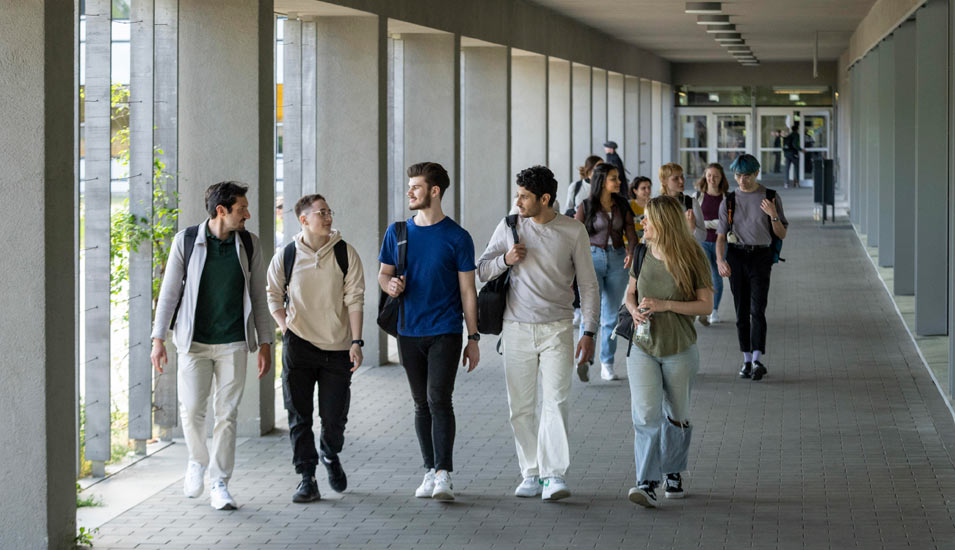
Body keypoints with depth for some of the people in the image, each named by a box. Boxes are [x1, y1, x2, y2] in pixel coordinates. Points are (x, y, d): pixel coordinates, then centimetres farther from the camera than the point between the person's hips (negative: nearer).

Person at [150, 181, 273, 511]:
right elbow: (169, 292, 2)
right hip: (194, 341, -1)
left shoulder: (249, 245, 4)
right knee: (191, 411, -5)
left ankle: (220, 486, 7)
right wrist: (158, 338, -2)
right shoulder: (186, 241, -2)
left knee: (227, 414, -1)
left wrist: (265, 343, 6)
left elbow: (258, 296, 10)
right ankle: (197, 462, 25)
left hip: (233, 343, 1)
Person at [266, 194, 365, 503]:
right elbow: (274, 297, 11)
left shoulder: (345, 254, -1)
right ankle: (307, 480, 5)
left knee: (334, 415, 4)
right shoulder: (285, 256, 0)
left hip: (337, 348, 0)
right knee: (299, 416, -2)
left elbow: (354, 300, -2)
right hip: (298, 347, 0)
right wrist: (286, 329, 0)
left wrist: (356, 342, -8)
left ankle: (330, 455, 35)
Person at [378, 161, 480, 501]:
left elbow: (467, 290, 0)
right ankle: (430, 471, 16)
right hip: (409, 332, 4)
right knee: (421, 404, 9)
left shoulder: (457, 237, -2)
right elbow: (384, 274, 17)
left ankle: (444, 474, -13)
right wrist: (391, 286, -8)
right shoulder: (397, 232, 7)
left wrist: (473, 338, -2)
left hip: (445, 332, -4)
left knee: (439, 400, -13)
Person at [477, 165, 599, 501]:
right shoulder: (510, 228, 4)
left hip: (556, 328, -2)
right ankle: (532, 473, 13)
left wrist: (589, 333, -3)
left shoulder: (573, 232, -1)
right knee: (521, 407, 4)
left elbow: (588, 285, 3)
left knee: (556, 401, -13)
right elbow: (481, 270, 11)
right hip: (517, 328, 2)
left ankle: (555, 475, -16)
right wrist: (505, 260, -10)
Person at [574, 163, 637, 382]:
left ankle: (607, 365, 14)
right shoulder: (586, 207, -2)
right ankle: (584, 359, -17)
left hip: (617, 260, 3)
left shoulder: (622, 206, 8)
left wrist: (631, 251, -15)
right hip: (592, 258, -3)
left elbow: (631, 234, 7)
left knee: (611, 314, 6)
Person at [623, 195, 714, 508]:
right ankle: (647, 483, -13)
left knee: (676, 417, 12)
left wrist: (666, 305, -20)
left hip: (680, 351, -2)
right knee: (646, 415, -12)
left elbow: (706, 304, -9)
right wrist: (634, 311, -10)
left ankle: (672, 471, 35)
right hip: (642, 349, 2)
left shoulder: (690, 258, -9)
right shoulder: (642, 254, 2)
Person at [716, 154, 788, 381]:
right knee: (741, 311, 4)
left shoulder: (771, 198, 4)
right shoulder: (729, 201, 9)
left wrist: (773, 215, -15)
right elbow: (721, 236, 6)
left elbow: (781, 235, 5)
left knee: (757, 309, -14)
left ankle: (757, 360, -20)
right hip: (736, 256, 3)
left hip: (760, 256, -3)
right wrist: (720, 260, -12)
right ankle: (747, 360, 11)